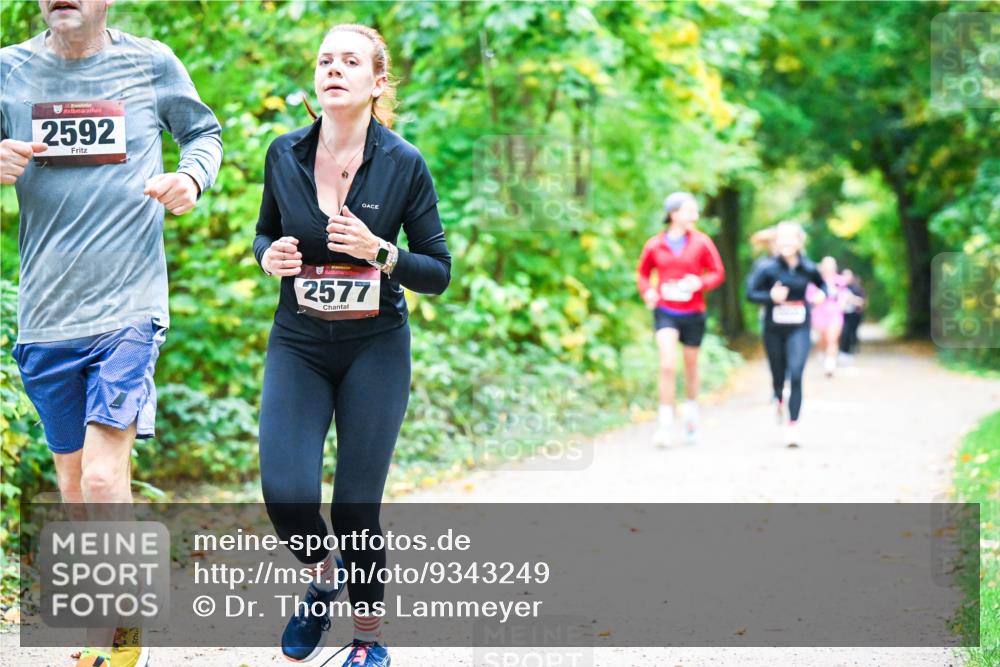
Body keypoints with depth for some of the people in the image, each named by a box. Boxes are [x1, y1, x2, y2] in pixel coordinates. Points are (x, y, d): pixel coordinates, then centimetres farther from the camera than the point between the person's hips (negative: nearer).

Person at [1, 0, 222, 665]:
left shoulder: (151, 63, 0)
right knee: (74, 486, 11)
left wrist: (191, 176, -6)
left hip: (128, 309, -3)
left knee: (103, 479, -15)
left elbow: (205, 133, 15)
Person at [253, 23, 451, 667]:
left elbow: (438, 273, -4)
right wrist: (269, 254, -7)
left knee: (356, 509, -2)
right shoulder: (285, 154, -1)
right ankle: (323, 579, 19)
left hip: (375, 348, -2)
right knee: (287, 493, -15)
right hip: (298, 346, 2)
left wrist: (380, 252, -22)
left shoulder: (404, 165, -9)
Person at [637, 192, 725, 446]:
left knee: (690, 366, 13)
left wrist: (701, 283, -17)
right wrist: (647, 291, -5)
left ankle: (691, 407, 39)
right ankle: (665, 423, -12)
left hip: (693, 313, 1)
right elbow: (643, 273, 14)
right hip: (665, 312, -1)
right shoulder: (654, 245, 0)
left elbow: (718, 272, 2)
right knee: (667, 365, -16)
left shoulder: (701, 242, -1)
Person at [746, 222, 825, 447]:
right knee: (778, 375, 13)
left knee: (796, 375, -16)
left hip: (799, 329, 0)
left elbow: (822, 284, 16)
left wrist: (822, 294, -6)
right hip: (774, 329, 0)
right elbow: (750, 293, -9)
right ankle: (779, 400, 51)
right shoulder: (767, 268, -9)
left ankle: (793, 426, -14)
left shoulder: (808, 268, -3)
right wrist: (771, 297, -26)